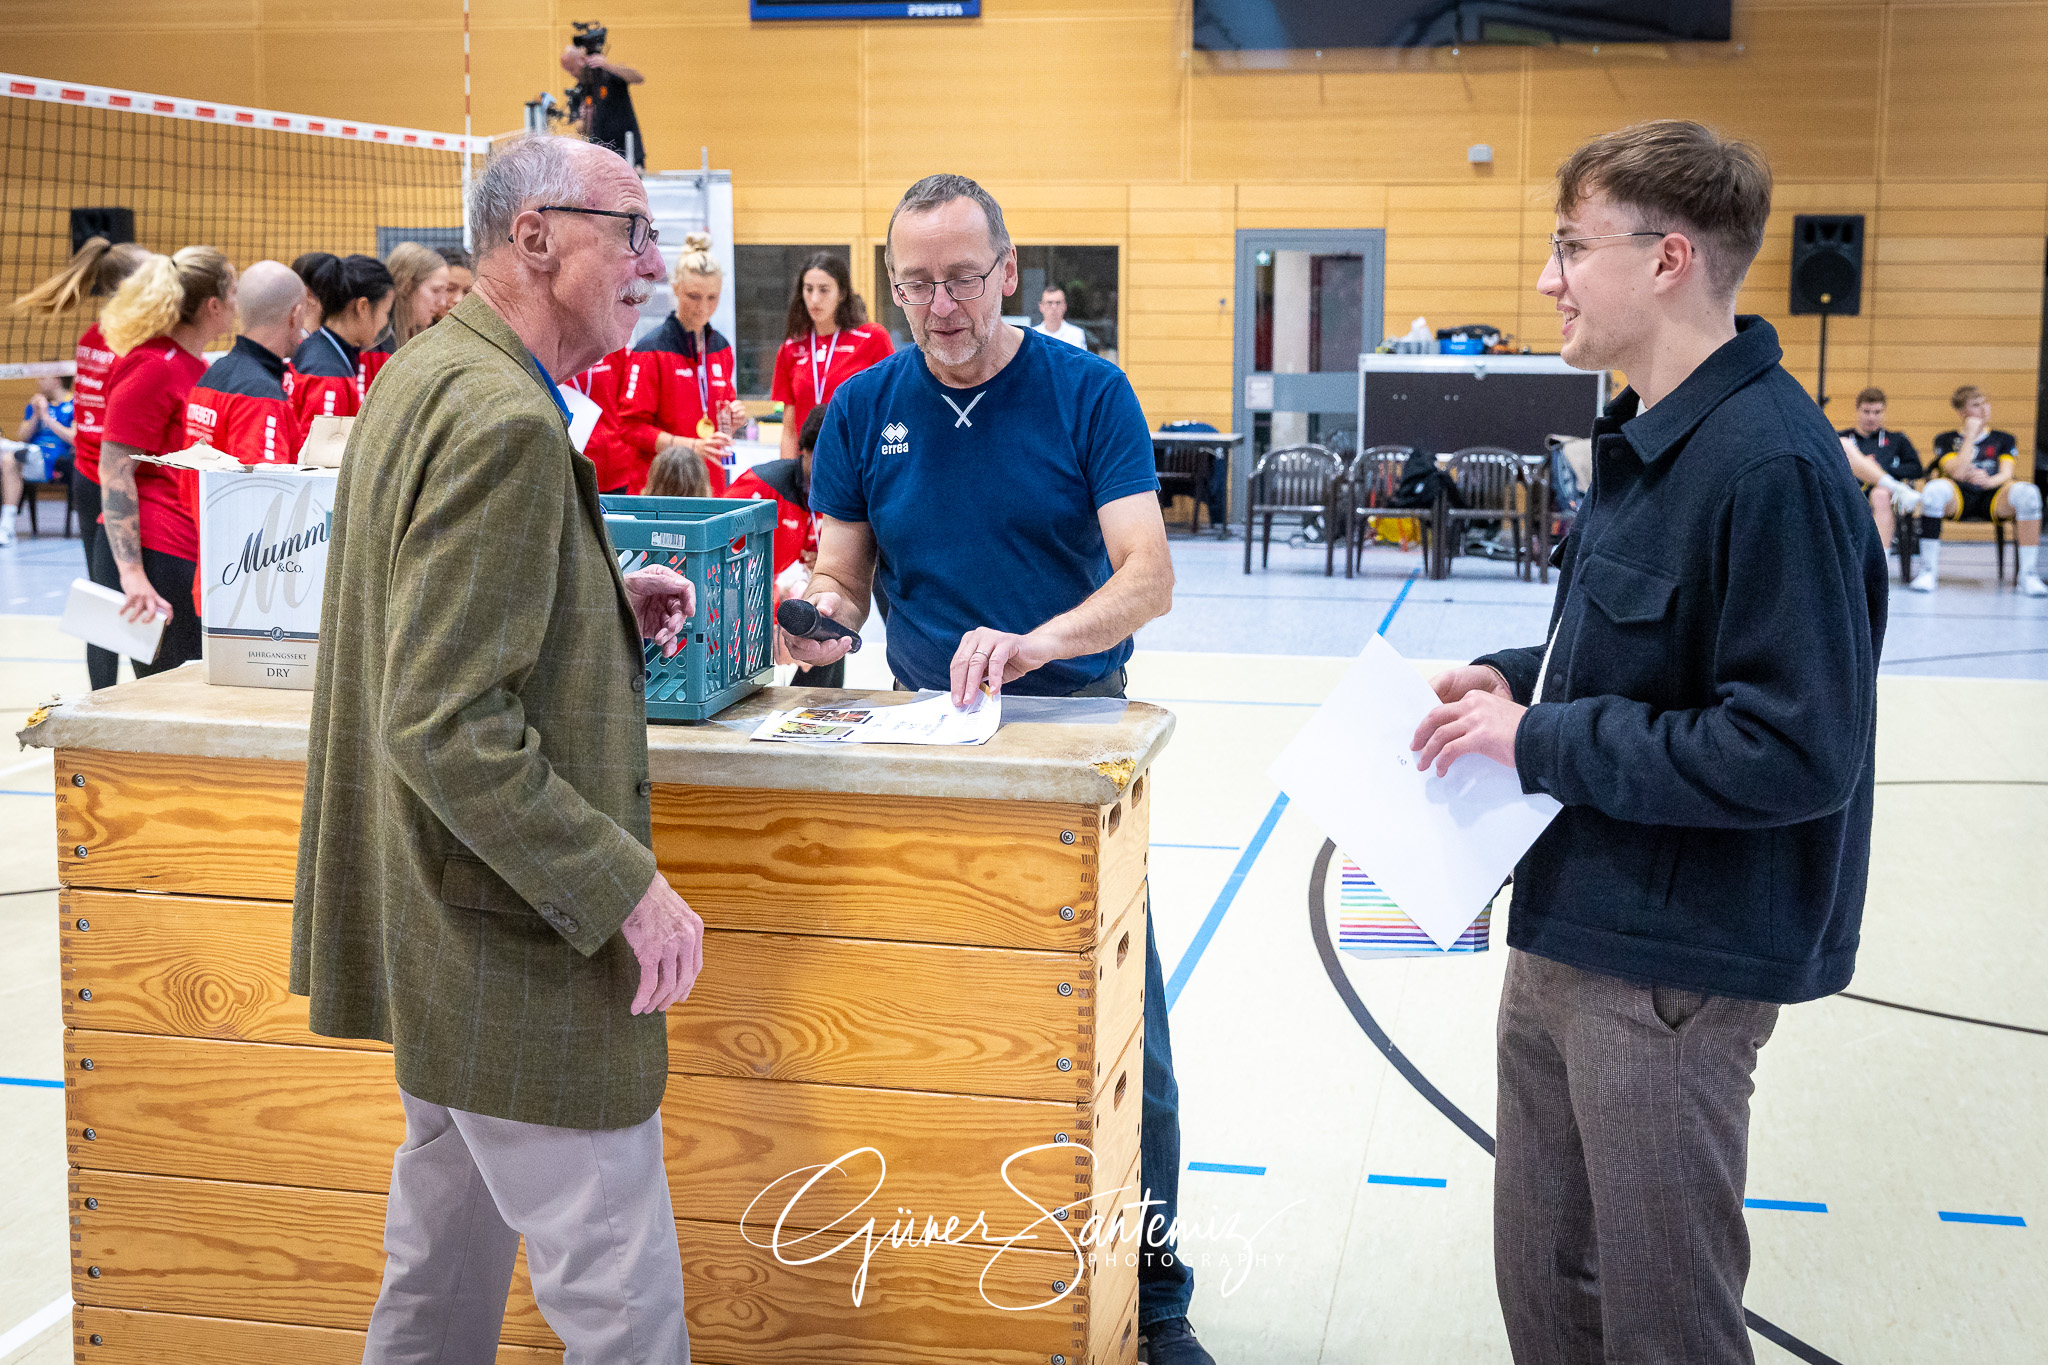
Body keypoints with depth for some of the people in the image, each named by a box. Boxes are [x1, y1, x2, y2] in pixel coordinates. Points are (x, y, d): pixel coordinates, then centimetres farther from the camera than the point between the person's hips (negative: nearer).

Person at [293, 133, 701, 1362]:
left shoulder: (422, 376, 9)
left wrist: (603, 602, 10)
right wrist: (627, 888, -22)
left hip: (440, 930, 11)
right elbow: (446, 725, -27)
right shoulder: (507, 424, -22)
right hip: (516, 942, -11)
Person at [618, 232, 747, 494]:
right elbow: (631, 426, -11)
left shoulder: (720, 347, 12)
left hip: (712, 482, 5)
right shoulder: (652, 349, -8)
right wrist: (691, 445, -20)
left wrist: (733, 418, 2)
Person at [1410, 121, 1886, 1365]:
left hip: (1675, 969, -9)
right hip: (1569, 935, 9)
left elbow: (1797, 747, -26)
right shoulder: (1649, 441, 9)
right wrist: (1521, 678, 4)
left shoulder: (1772, 466, -22)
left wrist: (1543, 742, -20)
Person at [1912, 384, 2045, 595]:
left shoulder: (2004, 439, 19)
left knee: (2028, 492, -32)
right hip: (1957, 501, -1)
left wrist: (1990, 481, -23)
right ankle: (1927, 571, -32)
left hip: (1993, 500, 1)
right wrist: (1971, 436, -3)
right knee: (1934, 488, -36)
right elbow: (1958, 473, -6)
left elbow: (2006, 473, 0)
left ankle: (2029, 574, -30)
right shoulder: (1946, 440, 13)